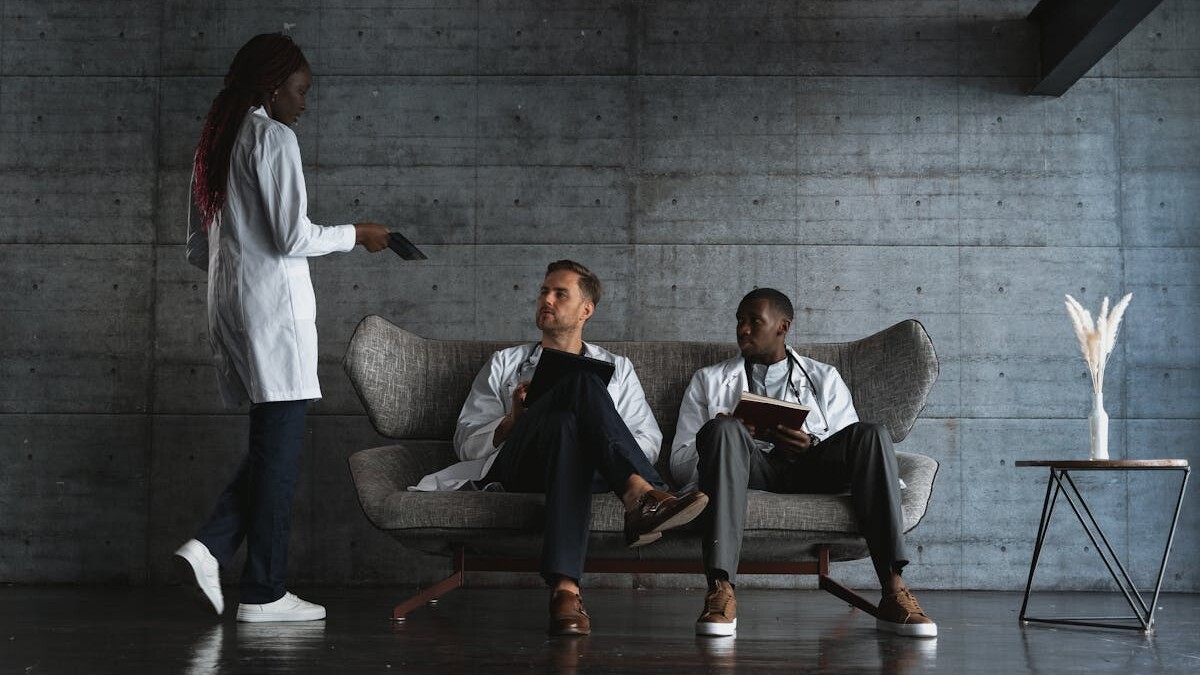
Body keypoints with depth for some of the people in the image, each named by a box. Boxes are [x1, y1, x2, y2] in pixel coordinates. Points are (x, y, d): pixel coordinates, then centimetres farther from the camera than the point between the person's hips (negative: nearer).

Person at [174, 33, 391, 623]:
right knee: (280, 446, -4)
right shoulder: (273, 137, -8)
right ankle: (264, 592, -1)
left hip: (227, 305, 9)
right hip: (274, 305, -9)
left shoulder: (215, 143, 17)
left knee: (271, 443, 12)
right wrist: (356, 234, -1)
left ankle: (210, 547, -1)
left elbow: (197, 249, 19)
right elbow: (292, 238, -15)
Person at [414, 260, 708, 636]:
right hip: (519, 468, -1)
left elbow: (649, 442, 18)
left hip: (590, 468, 1)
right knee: (581, 381, -32)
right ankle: (641, 495, -56)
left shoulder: (616, 368, 30)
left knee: (564, 424, -40)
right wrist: (513, 420, -3)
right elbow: (466, 443, 18)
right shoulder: (505, 364, 29)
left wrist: (596, 431, -4)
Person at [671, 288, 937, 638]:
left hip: (811, 466, 1)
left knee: (871, 434, -28)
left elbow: (851, 447, 12)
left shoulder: (824, 378, 25)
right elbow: (680, 463, 14)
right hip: (749, 467, -1)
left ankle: (893, 590, -37)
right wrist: (726, 435, -8)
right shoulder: (709, 380, 24)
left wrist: (811, 445, -11)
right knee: (723, 430, -35)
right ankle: (720, 591, -47)